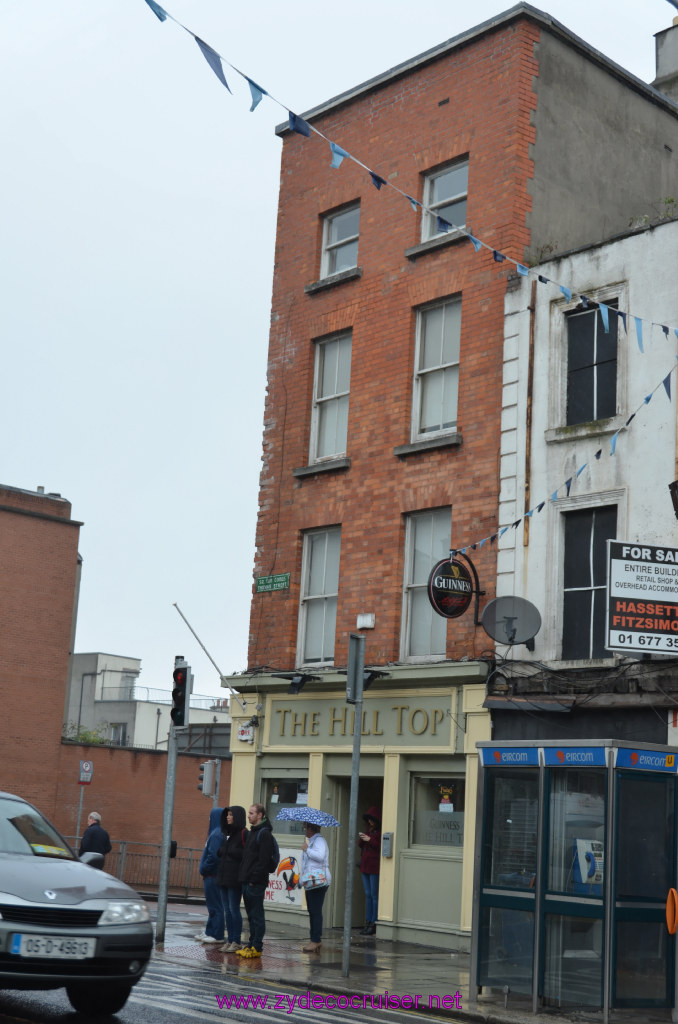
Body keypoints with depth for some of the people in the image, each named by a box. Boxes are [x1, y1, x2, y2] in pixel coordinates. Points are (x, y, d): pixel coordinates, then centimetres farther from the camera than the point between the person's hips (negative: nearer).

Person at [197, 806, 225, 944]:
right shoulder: (217, 832, 12)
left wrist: (204, 869, -12)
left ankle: (216, 935, 0)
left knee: (215, 906, -4)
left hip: (213, 876, -10)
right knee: (213, 905, 14)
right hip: (212, 875, 10)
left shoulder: (216, 835, -18)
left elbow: (213, 856, -24)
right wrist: (204, 868, 13)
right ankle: (210, 932, 21)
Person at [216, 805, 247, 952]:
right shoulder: (226, 834, 17)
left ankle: (236, 941, 1)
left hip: (235, 879, -8)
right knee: (227, 910, 9)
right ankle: (229, 940, 14)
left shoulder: (243, 834, -9)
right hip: (223, 878, 8)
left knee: (234, 909, -5)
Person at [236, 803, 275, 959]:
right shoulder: (251, 832, 18)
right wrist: (243, 876, 14)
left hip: (256, 882, -9)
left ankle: (257, 947, -1)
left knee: (256, 915, -5)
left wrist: (255, 879, -20)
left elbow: (263, 860, -18)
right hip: (247, 882, 9)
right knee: (251, 915, 13)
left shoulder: (264, 834, -12)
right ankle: (252, 945, 18)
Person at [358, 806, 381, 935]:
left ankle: (374, 923, -3)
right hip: (365, 865, 8)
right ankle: (368, 923, 14)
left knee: (374, 895, -5)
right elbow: (361, 846, 21)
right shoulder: (369, 830, 17)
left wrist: (370, 840, -17)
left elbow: (381, 847, -16)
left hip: (375, 867, -8)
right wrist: (361, 839, 2)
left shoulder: (380, 831, -9)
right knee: (368, 895, 10)